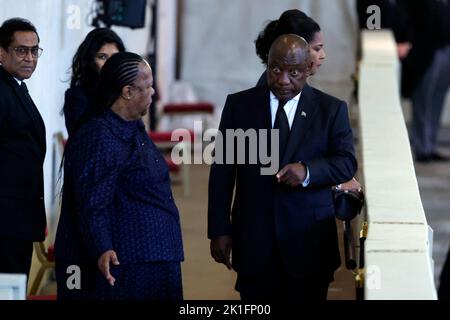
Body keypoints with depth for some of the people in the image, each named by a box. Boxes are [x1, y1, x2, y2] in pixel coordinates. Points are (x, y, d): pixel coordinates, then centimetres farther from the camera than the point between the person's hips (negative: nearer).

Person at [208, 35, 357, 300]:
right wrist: (219, 230, 0)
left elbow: (346, 163, -1)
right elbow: (222, 170, 5)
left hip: (309, 242, 0)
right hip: (254, 241, 1)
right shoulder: (239, 105, 5)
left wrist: (308, 171, -21)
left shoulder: (331, 109, 3)